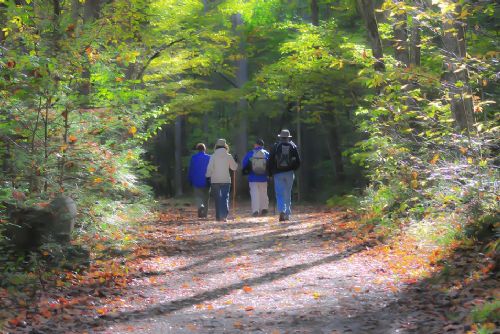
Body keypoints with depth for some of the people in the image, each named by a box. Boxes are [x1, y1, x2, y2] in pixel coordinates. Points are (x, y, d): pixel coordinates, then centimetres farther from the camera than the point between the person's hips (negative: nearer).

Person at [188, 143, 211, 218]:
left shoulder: (193, 158, -2)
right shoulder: (209, 158, -3)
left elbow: (190, 170, 2)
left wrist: (190, 181, 9)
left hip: (197, 182, -1)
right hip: (206, 182, 1)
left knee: (198, 196, 4)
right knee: (205, 197, 12)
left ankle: (200, 206, -26)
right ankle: (204, 214, 14)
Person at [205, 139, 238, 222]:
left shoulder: (213, 156, -4)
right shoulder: (229, 156, -1)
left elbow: (210, 168, -8)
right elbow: (234, 167, 8)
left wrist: (208, 176, 3)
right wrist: (236, 163, 27)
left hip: (215, 180, 0)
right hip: (226, 180, 0)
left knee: (217, 199, 10)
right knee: (225, 197, 0)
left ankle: (218, 217, 12)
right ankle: (224, 215, -17)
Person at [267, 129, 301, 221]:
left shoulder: (275, 146, -1)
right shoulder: (293, 146, 4)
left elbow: (270, 161, -2)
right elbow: (298, 162, 3)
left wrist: (270, 173, 8)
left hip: (278, 173, -2)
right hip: (289, 173, 2)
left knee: (279, 194, -2)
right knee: (288, 195, 12)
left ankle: (282, 211, -23)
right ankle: (287, 215, 14)